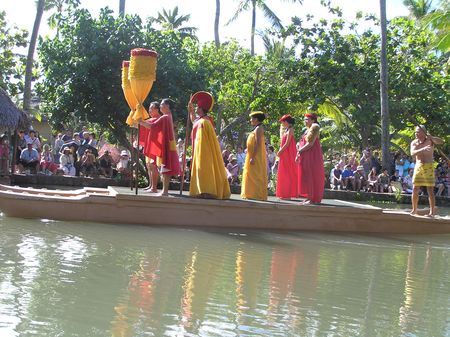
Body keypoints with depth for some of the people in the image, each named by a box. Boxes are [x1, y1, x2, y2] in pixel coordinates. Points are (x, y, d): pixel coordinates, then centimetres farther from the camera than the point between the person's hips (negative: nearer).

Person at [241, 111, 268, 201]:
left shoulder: (258, 129, -13)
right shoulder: (257, 128, 17)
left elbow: (258, 144, -21)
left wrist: (253, 157, -25)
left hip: (256, 157, -10)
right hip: (254, 156, 10)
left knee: (255, 175, -9)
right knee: (252, 175, 12)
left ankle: (257, 195, -8)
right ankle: (252, 194, 15)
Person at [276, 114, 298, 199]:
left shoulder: (290, 130, -11)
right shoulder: (286, 130, 17)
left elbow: (287, 143, -17)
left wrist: (280, 152, -14)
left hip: (288, 154, -9)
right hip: (284, 154, 9)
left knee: (287, 173, -7)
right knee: (283, 173, 11)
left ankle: (287, 194, -5)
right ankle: (285, 194, 15)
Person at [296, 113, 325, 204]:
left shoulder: (314, 128, -8)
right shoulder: (307, 130, 20)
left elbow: (310, 144, -16)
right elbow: (303, 143, 19)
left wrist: (300, 151, -11)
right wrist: (298, 155, 6)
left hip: (312, 156, -9)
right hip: (306, 157, 9)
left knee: (312, 176, -8)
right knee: (306, 177, 7)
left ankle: (313, 199, -7)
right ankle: (309, 197, 9)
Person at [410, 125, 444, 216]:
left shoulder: (430, 140, -2)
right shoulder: (414, 143, 4)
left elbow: (441, 142, -19)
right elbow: (412, 153, -15)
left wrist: (430, 137, -34)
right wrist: (423, 149, -32)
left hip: (428, 167, -3)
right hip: (418, 167, 3)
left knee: (430, 190, -4)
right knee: (415, 190, 2)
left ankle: (432, 211, -2)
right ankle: (414, 210, 12)